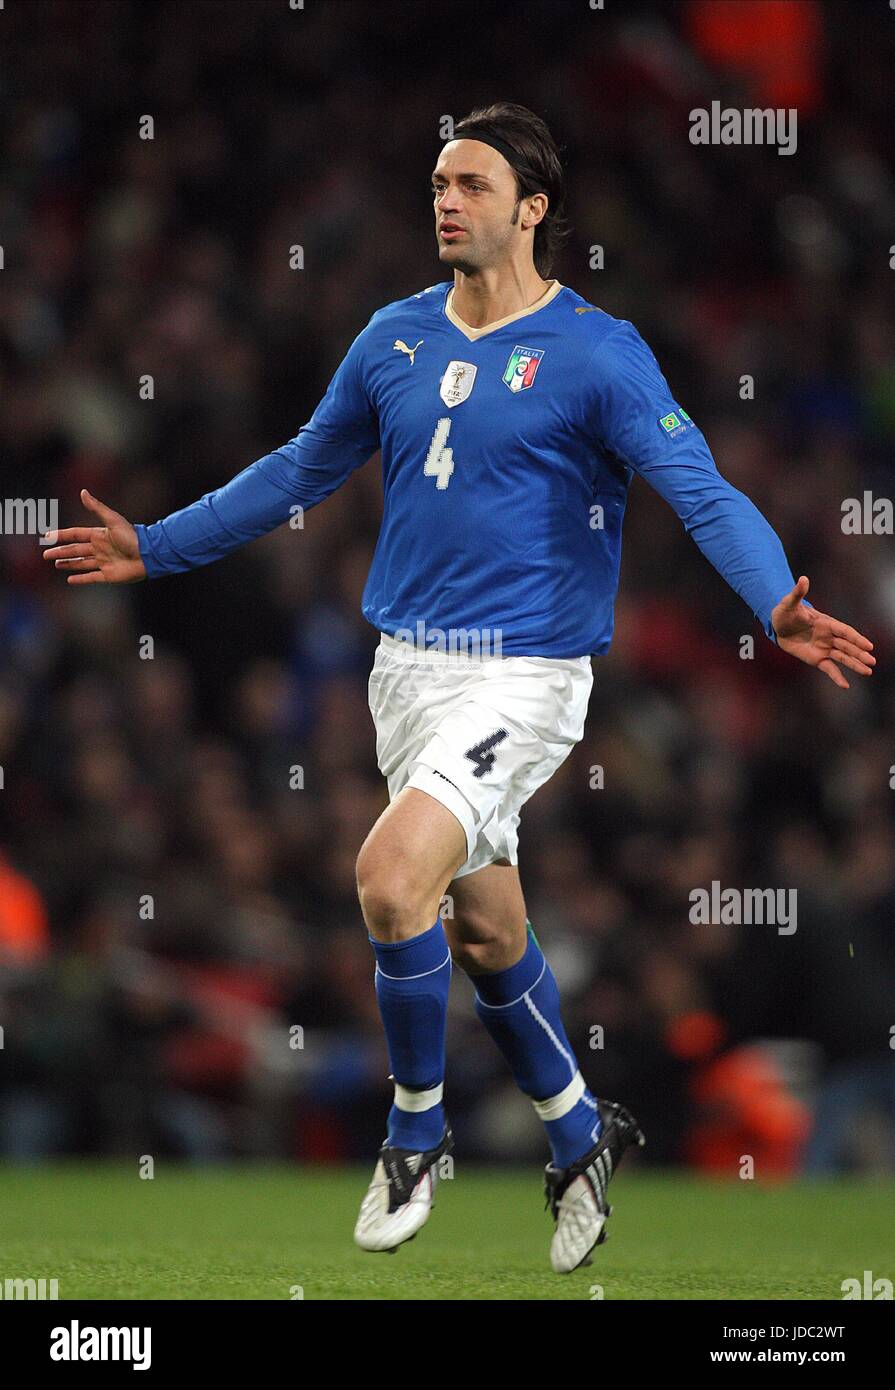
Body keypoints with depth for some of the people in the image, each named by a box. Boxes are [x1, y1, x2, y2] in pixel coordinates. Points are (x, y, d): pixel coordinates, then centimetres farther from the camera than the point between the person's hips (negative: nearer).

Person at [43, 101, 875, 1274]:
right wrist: (158, 548, 25)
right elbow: (302, 471, 22)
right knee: (484, 931, 15)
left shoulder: (596, 353, -10)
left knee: (391, 875, -24)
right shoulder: (396, 339, 8)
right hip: (406, 667, 6)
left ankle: (416, 1131, -2)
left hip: (522, 673, -6)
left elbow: (703, 492, -19)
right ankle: (581, 1133, 37)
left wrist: (777, 605, -36)